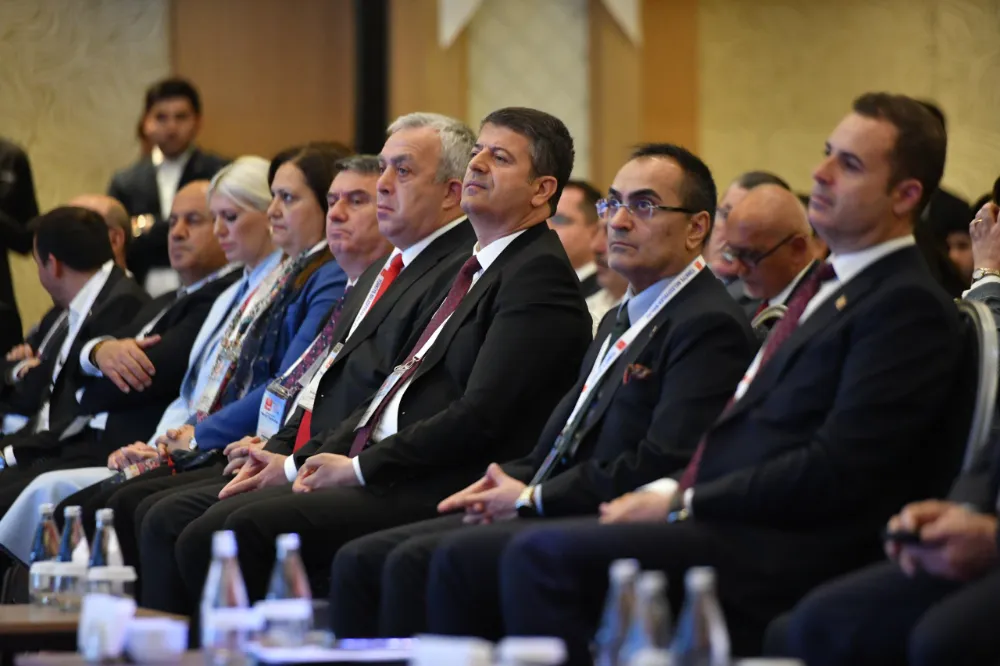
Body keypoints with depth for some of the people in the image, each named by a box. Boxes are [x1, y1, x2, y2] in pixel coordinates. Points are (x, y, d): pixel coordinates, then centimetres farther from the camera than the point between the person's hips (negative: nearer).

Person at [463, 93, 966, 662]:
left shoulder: (910, 307, -7)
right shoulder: (827, 286, 23)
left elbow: (833, 472, -16)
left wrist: (681, 505, -12)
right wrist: (668, 490, 4)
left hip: (784, 551, -9)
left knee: (545, 555, -27)